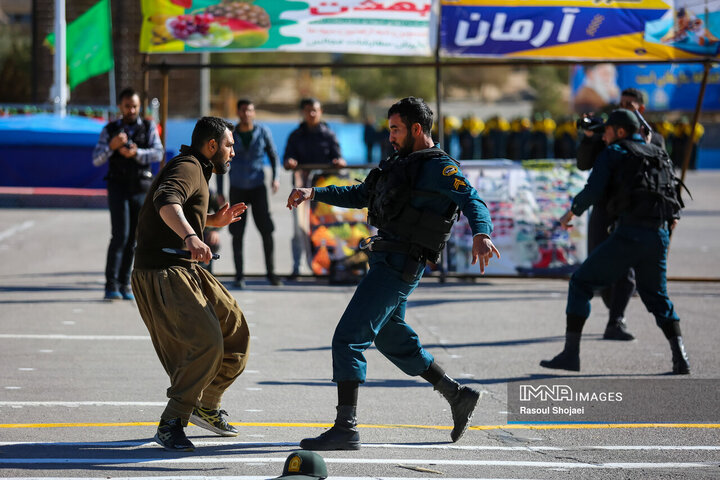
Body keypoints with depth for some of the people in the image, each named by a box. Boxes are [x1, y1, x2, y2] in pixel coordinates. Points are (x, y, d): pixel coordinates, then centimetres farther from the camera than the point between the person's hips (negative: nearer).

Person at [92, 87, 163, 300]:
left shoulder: (148, 127, 7)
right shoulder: (109, 130, 5)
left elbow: (158, 153, -6)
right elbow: (96, 160, -2)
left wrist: (136, 153, -22)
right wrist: (112, 146, -20)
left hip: (141, 189, 2)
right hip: (118, 187, -2)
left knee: (133, 239, 4)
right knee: (120, 236, -14)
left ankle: (124, 283, 12)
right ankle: (111, 285, -15)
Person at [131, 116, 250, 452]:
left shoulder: (196, 169, 20)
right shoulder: (187, 167, -13)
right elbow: (166, 202, -35)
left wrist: (213, 221, 26)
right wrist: (190, 236, -52)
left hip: (186, 269, 11)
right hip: (161, 275, -11)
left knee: (236, 332, 14)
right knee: (206, 341, -25)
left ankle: (206, 406, 30)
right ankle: (171, 424, -19)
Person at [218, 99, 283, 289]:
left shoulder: (263, 132, -1)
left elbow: (273, 155, 11)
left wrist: (276, 177, -3)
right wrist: (219, 191, 4)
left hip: (258, 187, 0)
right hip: (237, 189, 0)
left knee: (267, 230, -6)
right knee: (237, 233, -2)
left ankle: (271, 272, 6)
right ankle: (239, 276, 4)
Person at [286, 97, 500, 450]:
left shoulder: (438, 167, -8)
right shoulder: (403, 163, 21)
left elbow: (472, 200, -22)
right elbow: (359, 196, 28)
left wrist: (481, 234, -43)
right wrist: (313, 193, 17)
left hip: (399, 266, -10)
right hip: (384, 261, 10)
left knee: (348, 338, -14)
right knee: (393, 341, 21)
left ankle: (345, 429, -16)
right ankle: (459, 397, 30)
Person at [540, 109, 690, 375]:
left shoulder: (613, 152, 5)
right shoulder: (660, 156, 22)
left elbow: (593, 190, -5)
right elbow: (673, 200, 20)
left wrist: (571, 212, 10)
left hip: (629, 234, -6)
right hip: (659, 236, 6)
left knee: (581, 283, 6)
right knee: (657, 297, 21)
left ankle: (571, 354, -1)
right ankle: (680, 357, 4)